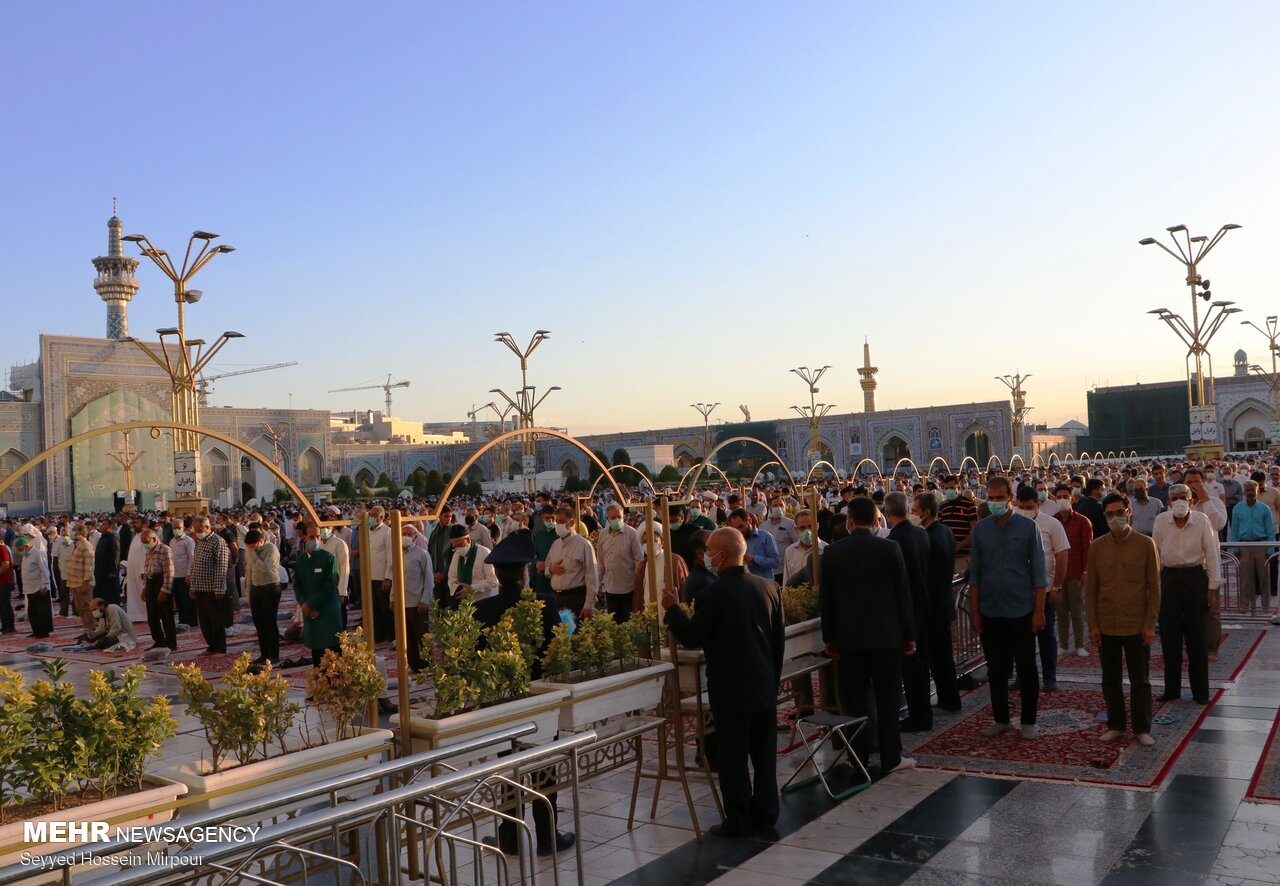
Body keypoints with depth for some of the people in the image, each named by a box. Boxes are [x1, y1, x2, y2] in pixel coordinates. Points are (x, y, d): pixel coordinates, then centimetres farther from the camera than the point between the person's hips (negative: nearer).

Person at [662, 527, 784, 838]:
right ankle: (765, 814, 23)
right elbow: (779, 638, 8)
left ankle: (739, 821, 11)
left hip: (731, 689, -6)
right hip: (765, 686, 6)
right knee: (764, 753, 14)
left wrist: (672, 609, 2)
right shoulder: (768, 587, 2)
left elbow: (692, 637, -11)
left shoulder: (713, 594, -18)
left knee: (733, 757, 4)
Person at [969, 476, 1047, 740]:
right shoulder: (981, 529, 3)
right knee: (996, 669, 10)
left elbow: (1038, 571, -3)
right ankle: (1001, 720, 22)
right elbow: (974, 573, 6)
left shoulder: (1027, 527, -4)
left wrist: (1039, 610, -7)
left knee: (1027, 668, 6)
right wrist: (975, 611, 3)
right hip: (990, 611, 2)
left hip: (1021, 610, -2)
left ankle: (1029, 722, 17)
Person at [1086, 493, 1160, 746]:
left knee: (1140, 680, 7)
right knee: (1110, 680, 11)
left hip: (1137, 625, -2)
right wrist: (1093, 624, -1)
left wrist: (1150, 623, -7)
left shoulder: (1146, 544, -4)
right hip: (1106, 626, 2)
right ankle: (1115, 725, 24)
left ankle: (1142, 728, 20)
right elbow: (1090, 588, 4)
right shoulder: (1097, 546, 2)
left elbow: (1154, 587, -2)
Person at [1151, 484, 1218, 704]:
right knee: (1169, 636, 6)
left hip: (1195, 577, -2)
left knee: (1196, 636, 4)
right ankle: (1172, 689, 17)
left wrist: (1213, 585, -3)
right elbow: (1155, 553, 5)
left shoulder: (1202, 520, -8)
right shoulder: (1161, 521, -3)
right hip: (1169, 577, 2)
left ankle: (1200, 691, 15)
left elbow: (1211, 554, -3)